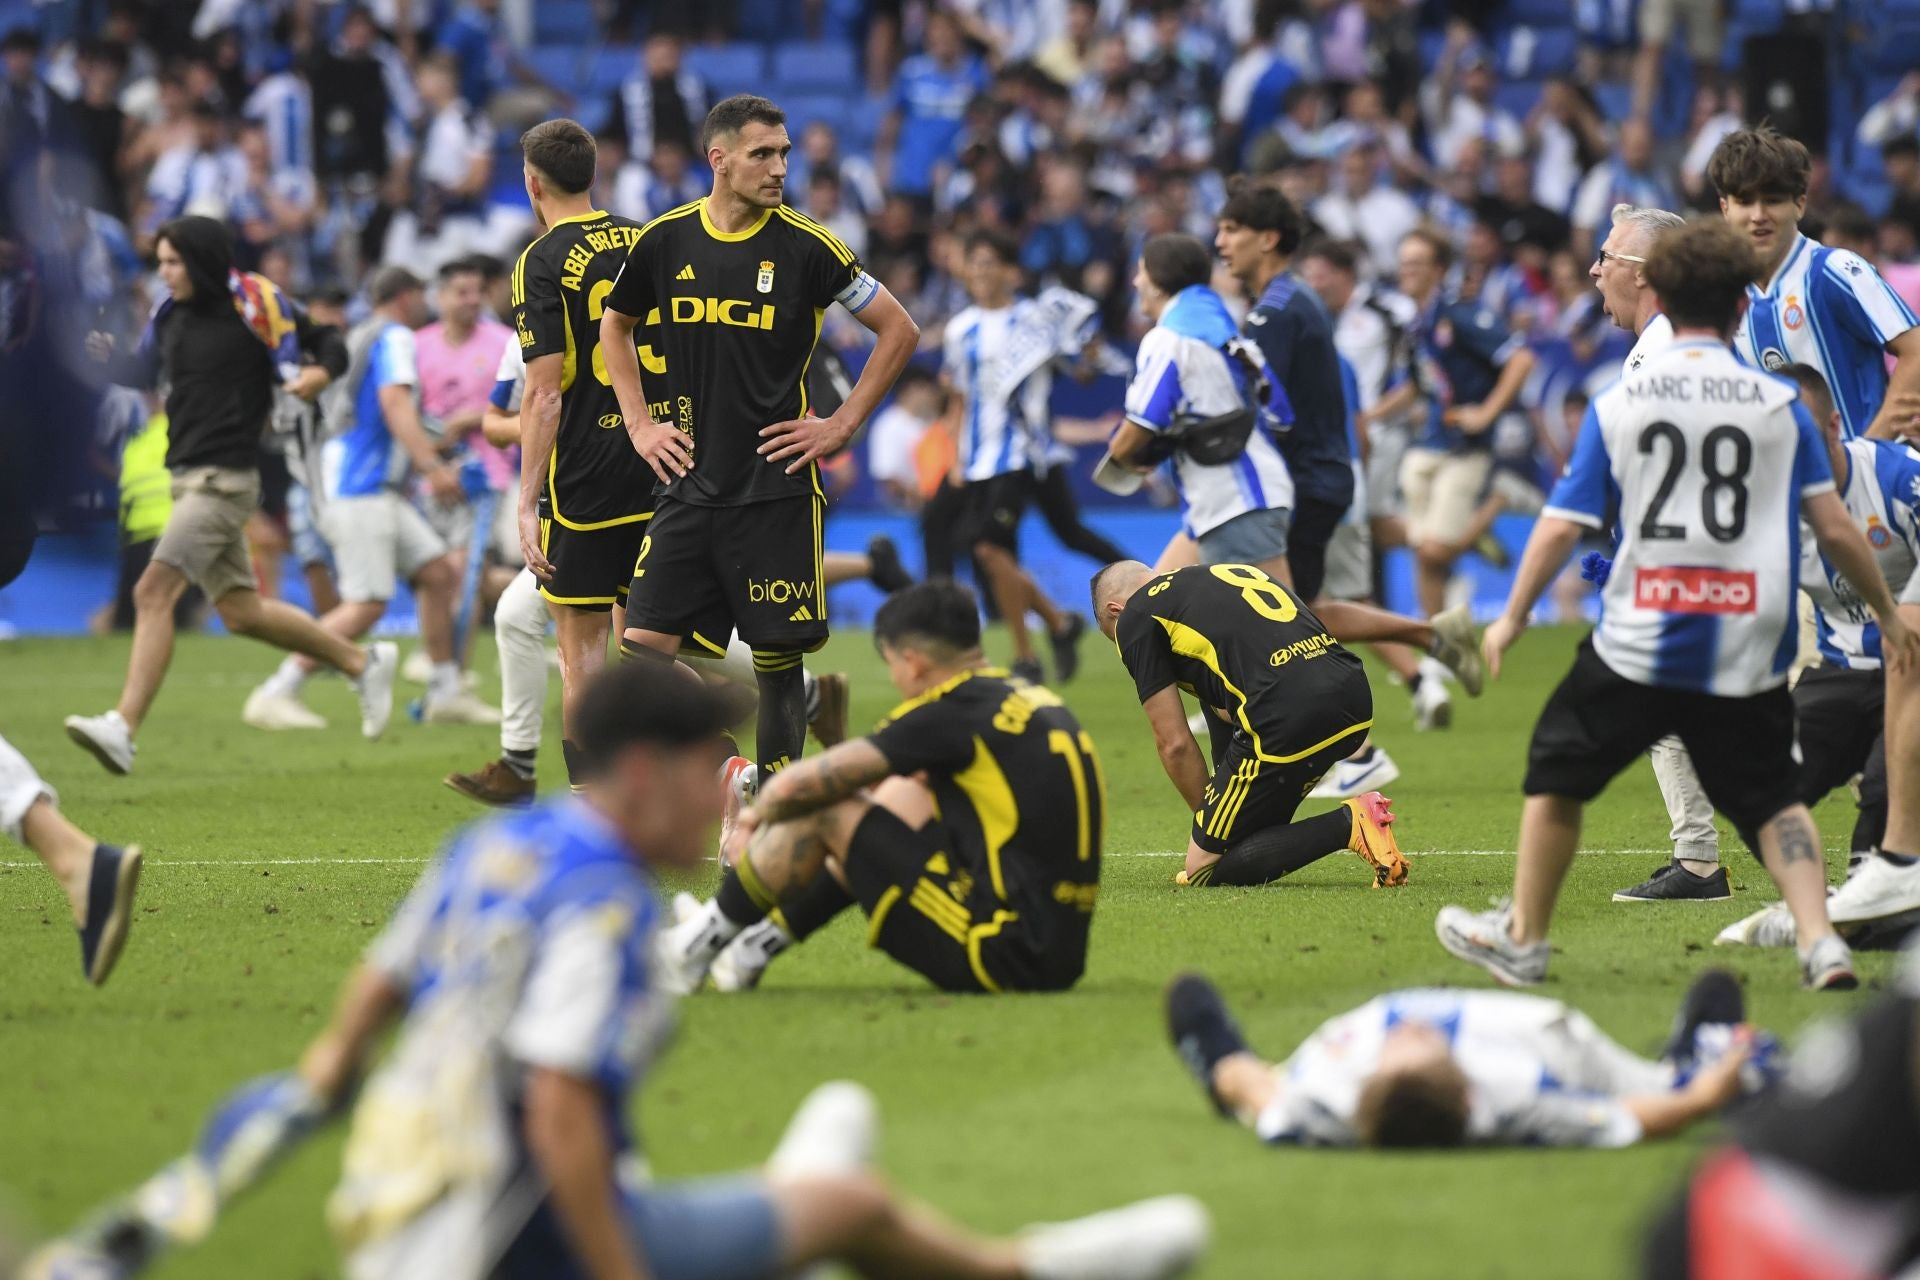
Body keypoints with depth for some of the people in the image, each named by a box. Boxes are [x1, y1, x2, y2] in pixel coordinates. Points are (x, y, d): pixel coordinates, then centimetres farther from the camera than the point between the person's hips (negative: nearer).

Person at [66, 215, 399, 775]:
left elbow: (328, 343, -2)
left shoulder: (255, 306, -9)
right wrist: (104, 356, 1)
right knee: (240, 611, 15)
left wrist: (321, 373, -24)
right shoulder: (172, 314, 12)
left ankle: (122, 729, -25)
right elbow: (143, 372, 21)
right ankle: (363, 662, 30)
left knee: (153, 592, -19)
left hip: (225, 481, -9)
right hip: (188, 478, 9)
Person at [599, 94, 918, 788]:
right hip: (689, 483, 3)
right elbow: (614, 326, 23)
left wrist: (841, 424, -1)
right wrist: (640, 424, 13)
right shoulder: (665, 241, 4)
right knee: (644, 646, -6)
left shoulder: (805, 246, -5)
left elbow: (898, 330, 4)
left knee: (778, 656, 1)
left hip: (777, 488, -2)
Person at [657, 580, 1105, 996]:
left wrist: (756, 819, 12)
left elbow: (798, 787, -11)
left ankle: (698, 946, 16)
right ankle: (757, 945, 32)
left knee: (825, 810, -2)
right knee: (900, 796, 26)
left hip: (1004, 958, -9)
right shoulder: (1029, 699, 14)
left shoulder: (952, 714, -12)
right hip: (1063, 954, 9)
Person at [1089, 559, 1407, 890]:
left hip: (1288, 718, -8)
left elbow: (1175, 744, 8)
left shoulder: (1135, 618, 11)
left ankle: (1349, 825, -9)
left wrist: (1207, 817, 23)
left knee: (1204, 870, 5)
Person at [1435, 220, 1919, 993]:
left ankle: (1522, 938, 26)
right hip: (1750, 655, 1)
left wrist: (1512, 618, 12)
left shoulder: (1616, 405, 1)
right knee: (1771, 799, 12)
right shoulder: (1780, 405, 1)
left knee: (1558, 770, 19)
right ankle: (1820, 943, -8)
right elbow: (1834, 529, 1)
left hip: (1639, 646, -1)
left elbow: (1562, 527, 0)